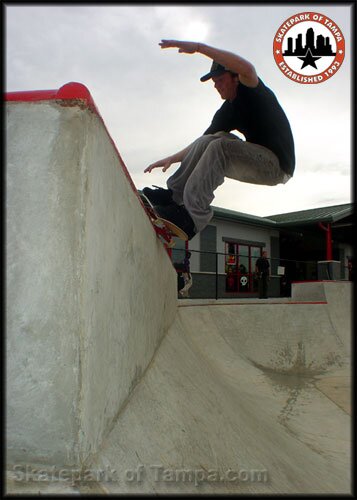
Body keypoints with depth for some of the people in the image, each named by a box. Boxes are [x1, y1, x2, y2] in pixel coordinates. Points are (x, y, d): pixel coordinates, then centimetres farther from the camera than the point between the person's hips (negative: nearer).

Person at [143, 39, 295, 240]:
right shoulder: (226, 111, 13)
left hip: (278, 165, -8)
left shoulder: (252, 91, -7)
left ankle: (192, 216, -34)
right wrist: (173, 158, -1)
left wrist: (198, 47, -32)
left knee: (220, 146, -27)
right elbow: (203, 145, 13)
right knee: (208, 142, -2)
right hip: (257, 162, 8)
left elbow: (247, 68, -31)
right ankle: (173, 194, -11)